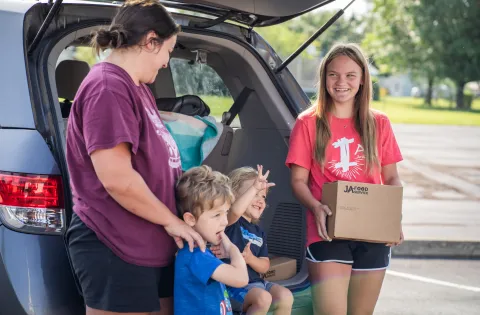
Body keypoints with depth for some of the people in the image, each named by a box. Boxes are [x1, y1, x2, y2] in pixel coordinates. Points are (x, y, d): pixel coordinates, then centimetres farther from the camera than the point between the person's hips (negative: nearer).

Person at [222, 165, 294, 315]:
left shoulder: (258, 231, 15)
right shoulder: (231, 222, -7)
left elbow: (265, 266, 9)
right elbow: (235, 210, -35)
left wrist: (250, 258, -12)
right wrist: (255, 187, -37)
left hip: (254, 282, 8)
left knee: (285, 296, -10)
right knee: (263, 297, -28)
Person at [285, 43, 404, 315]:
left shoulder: (379, 124, 7)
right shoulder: (308, 123, 0)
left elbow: (392, 178, 11)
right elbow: (298, 180, 0)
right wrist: (315, 207, -20)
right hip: (327, 232, -3)